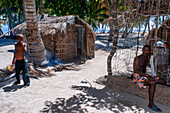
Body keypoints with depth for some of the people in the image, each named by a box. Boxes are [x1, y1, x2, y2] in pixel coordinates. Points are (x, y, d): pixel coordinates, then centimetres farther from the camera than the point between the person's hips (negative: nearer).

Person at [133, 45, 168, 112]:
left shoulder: (148, 58, 13)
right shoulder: (137, 59, -11)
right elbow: (137, 70, -22)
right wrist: (147, 76, -29)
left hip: (144, 75, 9)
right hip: (138, 76, -9)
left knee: (163, 82, -1)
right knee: (152, 83, -34)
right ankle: (151, 104, -31)